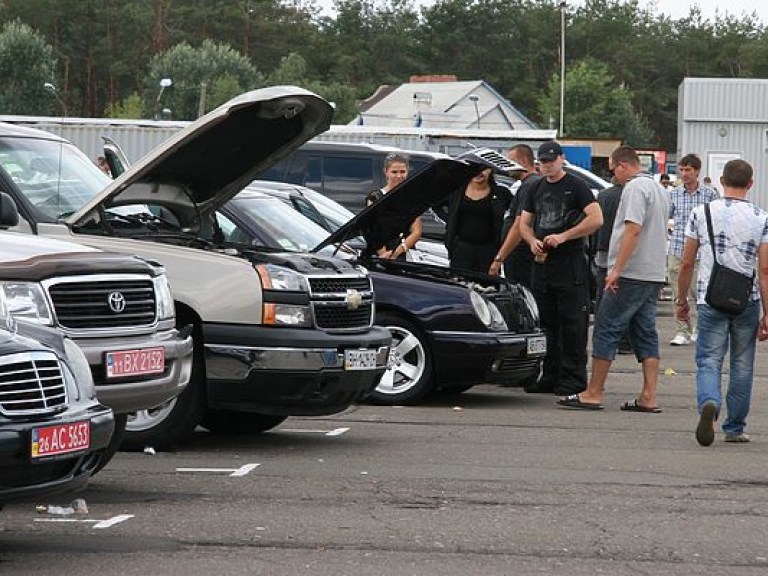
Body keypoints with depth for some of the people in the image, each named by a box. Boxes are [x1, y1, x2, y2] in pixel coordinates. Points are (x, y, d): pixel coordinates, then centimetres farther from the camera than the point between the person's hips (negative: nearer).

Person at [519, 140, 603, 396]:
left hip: (570, 263, -7)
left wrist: (563, 237, -16)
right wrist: (533, 242, -1)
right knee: (546, 323, 9)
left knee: (572, 323, -7)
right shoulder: (537, 189, 17)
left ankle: (573, 378, -6)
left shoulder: (576, 186, -3)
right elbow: (524, 223, 21)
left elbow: (596, 219, -13)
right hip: (542, 263, 7)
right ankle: (550, 377, 15)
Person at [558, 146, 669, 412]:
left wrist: (616, 270, -22)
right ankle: (649, 397, 3)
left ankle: (594, 393, -3)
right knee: (646, 334, 8)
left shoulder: (635, 188, -12)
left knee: (607, 331, -4)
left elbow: (633, 229, -22)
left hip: (630, 274, -9)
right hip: (654, 275, 9)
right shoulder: (658, 189, 19)